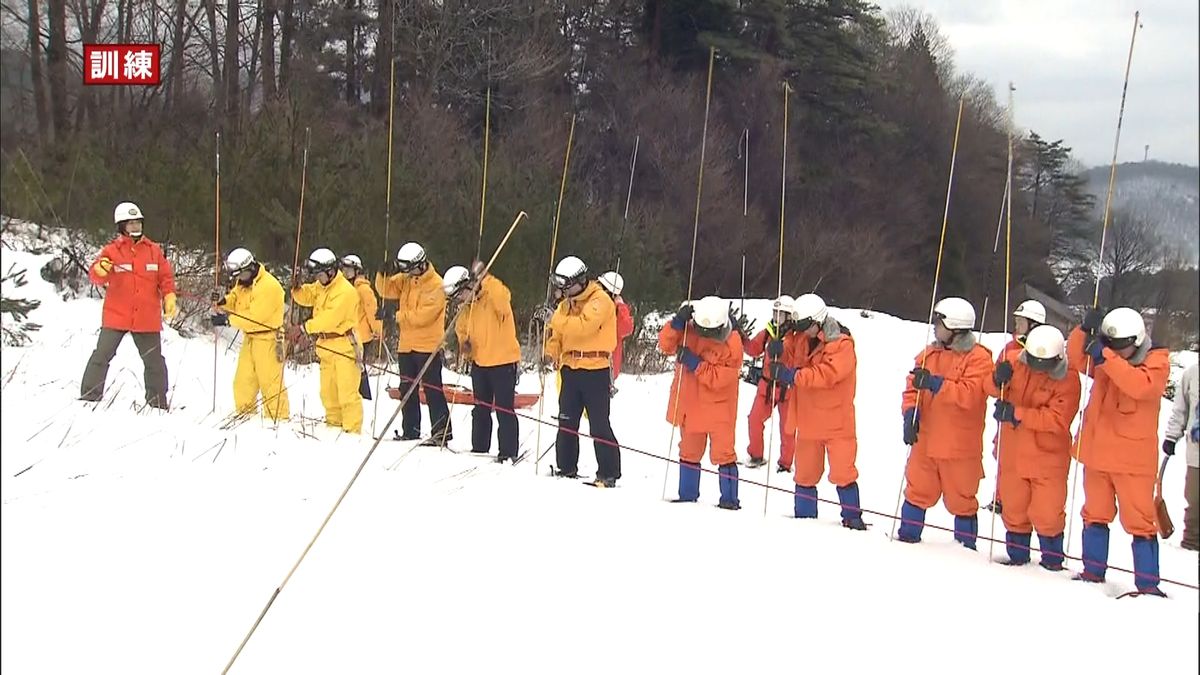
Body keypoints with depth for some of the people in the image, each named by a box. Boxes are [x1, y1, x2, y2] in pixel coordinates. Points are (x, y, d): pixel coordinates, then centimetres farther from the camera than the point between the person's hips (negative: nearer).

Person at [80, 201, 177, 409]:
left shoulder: (154, 250, 7)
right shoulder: (112, 250, -1)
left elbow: (166, 277, 9)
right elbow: (96, 276, -11)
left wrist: (169, 298, -5)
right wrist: (100, 269, -33)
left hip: (147, 319, 2)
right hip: (116, 317, -2)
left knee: (154, 361, 9)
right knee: (102, 355, -5)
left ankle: (158, 401, 21)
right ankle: (90, 396, 4)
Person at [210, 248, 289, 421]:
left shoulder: (269, 286, -20)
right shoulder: (242, 283, 11)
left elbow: (254, 317, -23)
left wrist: (227, 320, -20)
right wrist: (223, 301, -12)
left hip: (267, 339, -9)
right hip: (250, 338, 9)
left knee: (270, 382, -6)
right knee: (243, 380, 10)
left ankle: (279, 418, 0)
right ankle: (245, 414, 21)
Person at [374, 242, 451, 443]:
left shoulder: (435, 285, -15)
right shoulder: (405, 279, 9)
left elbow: (422, 316, -21)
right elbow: (386, 290, 9)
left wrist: (398, 316, -10)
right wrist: (383, 274, -9)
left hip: (428, 346, -8)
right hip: (406, 345, 8)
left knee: (432, 390, -8)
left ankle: (442, 430, -5)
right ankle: (410, 432, 19)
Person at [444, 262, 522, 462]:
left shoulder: (493, 297, -15)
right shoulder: (467, 309, 10)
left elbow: (503, 296, -39)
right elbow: (461, 328, 24)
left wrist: (484, 279, -45)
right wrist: (464, 342, 4)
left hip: (503, 362, -8)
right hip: (479, 363, 8)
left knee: (504, 410, -4)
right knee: (481, 409, 17)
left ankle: (508, 452, 1)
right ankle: (479, 448, 27)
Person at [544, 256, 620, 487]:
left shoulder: (600, 301, -9)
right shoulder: (566, 304, 14)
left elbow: (585, 326, -24)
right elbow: (556, 333, 17)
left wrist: (557, 321, -19)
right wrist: (551, 352, -1)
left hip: (595, 370, -7)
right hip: (570, 369, 7)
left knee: (599, 424, -5)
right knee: (566, 421, 10)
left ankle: (608, 474, -1)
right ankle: (567, 468, 20)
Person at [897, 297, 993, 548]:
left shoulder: (978, 358, -9)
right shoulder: (930, 353, 9)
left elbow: (969, 395, -22)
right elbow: (913, 387, 7)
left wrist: (935, 383, -28)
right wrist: (910, 412, -11)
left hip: (960, 447, -5)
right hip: (925, 440, 5)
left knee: (961, 499, 6)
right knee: (918, 492, 12)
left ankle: (966, 546, 17)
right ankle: (907, 537, 23)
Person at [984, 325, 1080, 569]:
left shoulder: (1067, 380, -16)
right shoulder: (1013, 361, -5)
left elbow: (1057, 420, -24)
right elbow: (991, 389, 2)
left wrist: (1017, 414, -31)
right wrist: (998, 380, -22)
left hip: (1048, 457, -4)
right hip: (1012, 454, 4)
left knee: (1046, 514, -1)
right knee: (1014, 510, 15)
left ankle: (1052, 559, 20)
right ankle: (1017, 556, 33)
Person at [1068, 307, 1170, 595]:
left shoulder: (1157, 361, -9)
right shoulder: (1104, 361, 6)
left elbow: (1141, 385, -27)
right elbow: (1075, 358, 0)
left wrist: (1106, 356, -32)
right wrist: (1085, 331, -16)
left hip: (1133, 459, -5)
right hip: (1097, 453, 6)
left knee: (1139, 521, -4)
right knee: (1095, 514, 15)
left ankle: (1147, 584, -1)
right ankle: (1093, 571, 26)